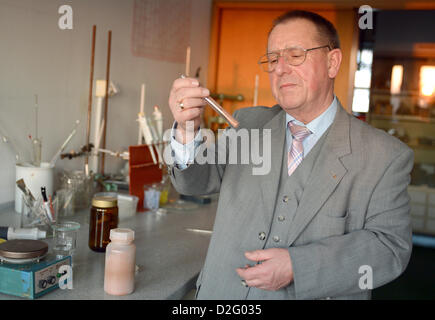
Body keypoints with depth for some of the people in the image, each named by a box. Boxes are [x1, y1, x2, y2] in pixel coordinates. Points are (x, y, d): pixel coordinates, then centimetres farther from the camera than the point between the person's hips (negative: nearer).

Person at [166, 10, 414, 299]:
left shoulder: (387, 156, -10)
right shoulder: (248, 124, 0)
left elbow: (391, 246, -14)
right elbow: (197, 181, -5)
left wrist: (297, 265, -24)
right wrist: (188, 130, -26)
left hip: (316, 294, -2)